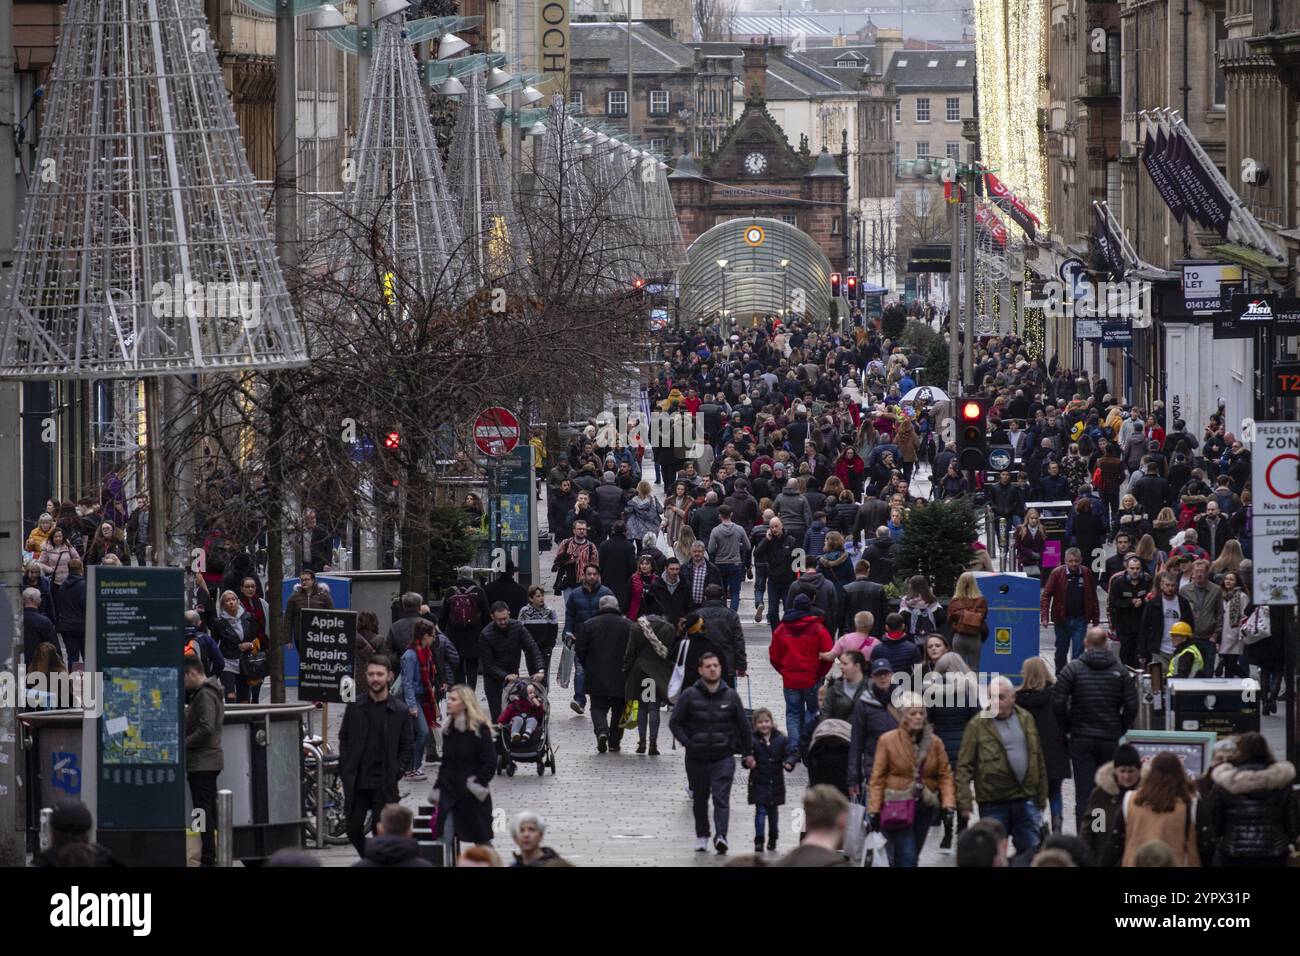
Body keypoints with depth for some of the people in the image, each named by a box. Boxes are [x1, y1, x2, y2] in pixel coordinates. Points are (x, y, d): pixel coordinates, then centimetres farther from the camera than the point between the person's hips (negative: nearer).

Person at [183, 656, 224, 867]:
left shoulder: (205, 695, -15)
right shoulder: (208, 692, 17)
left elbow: (206, 729, -23)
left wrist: (184, 744, -16)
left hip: (202, 763, -10)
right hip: (208, 761, 10)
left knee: (203, 811, -9)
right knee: (209, 811, 13)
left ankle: (208, 859, -10)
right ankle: (215, 855, 17)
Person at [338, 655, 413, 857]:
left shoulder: (399, 712, 1)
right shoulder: (354, 707, 4)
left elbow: (406, 748, 6)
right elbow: (344, 739, 10)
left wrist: (396, 773, -6)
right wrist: (344, 771, 0)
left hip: (384, 785, -2)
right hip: (356, 782, 2)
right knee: (354, 829, 5)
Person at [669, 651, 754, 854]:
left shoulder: (731, 696, 2)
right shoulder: (689, 696, -2)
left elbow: (743, 726, 11)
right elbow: (675, 723, 3)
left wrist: (748, 753, 12)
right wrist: (687, 743, -9)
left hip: (723, 758, -1)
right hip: (696, 759, 1)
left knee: (721, 798, -15)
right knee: (699, 799, 13)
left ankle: (721, 836, -25)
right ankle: (702, 836, 28)